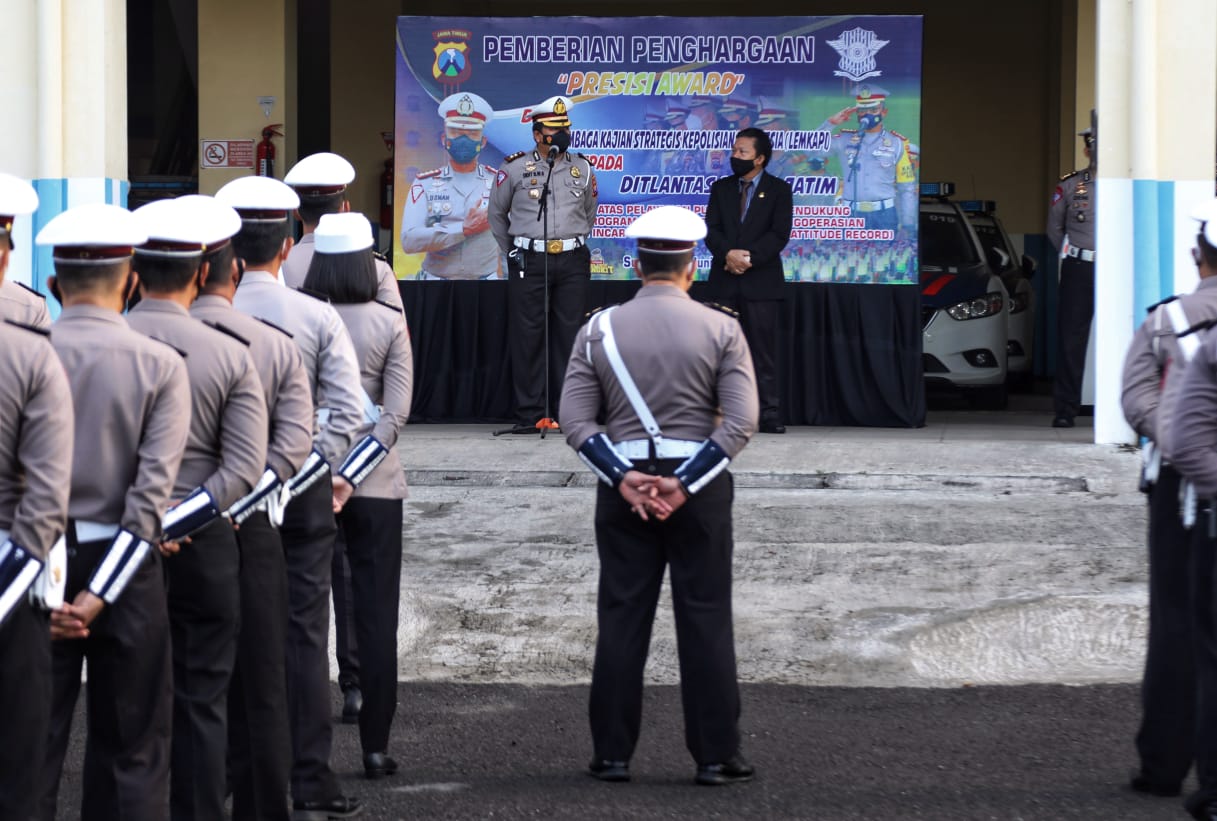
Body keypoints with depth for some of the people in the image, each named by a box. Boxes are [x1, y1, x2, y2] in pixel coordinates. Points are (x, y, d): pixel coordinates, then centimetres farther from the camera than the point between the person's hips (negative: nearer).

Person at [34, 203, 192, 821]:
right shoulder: (159, 365, -6)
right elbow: (153, 491, -12)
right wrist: (99, 596, -12)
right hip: (124, 564, 0)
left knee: (31, 745, 7)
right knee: (130, 750, 9)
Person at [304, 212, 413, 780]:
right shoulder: (389, 323, -5)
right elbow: (396, 413, -11)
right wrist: (351, 476, -12)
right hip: (375, 483, 0)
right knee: (376, 615, 7)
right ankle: (375, 747, 8)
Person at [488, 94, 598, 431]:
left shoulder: (583, 169, 9)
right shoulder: (515, 169, 2)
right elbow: (497, 215, 15)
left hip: (572, 262, 2)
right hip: (529, 263, -2)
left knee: (569, 336, 2)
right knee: (527, 337, -3)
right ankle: (529, 413, 0)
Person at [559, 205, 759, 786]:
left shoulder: (600, 329, 2)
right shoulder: (720, 329, -2)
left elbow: (576, 420, -4)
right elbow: (741, 422, -9)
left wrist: (623, 477, -9)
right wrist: (684, 484, -11)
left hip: (623, 484, 1)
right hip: (701, 487, -1)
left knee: (622, 621, 6)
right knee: (705, 622, 3)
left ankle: (612, 755, 7)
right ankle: (716, 757, 5)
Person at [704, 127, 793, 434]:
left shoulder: (778, 190, 3)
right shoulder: (721, 188, 13)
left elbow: (779, 234, -7)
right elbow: (710, 230, 3)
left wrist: (748, 257, -17)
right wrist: (728, 254, -16)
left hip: (762, 281, -3)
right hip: (724, 281, 3)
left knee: (764, 351, -3)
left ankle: (769, 415, -2)